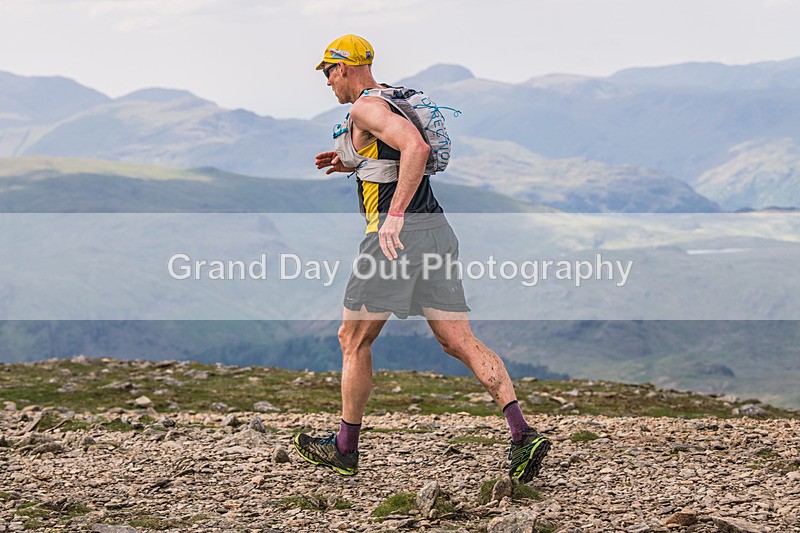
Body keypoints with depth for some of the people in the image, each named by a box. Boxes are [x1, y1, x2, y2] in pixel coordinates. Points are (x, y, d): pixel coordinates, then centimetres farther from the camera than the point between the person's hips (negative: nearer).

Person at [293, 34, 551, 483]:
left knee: (354, 340, 8)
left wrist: (394, 215, -28)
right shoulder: (399, 99, 20)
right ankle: (523, 435, -12)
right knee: (462, 342, 2)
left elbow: (416, 147, -27)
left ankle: (345, 448, 19)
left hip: (397, 234, -9)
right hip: (436, 230, 9)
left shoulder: (366, 107, -9)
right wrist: (354, 164, 28)